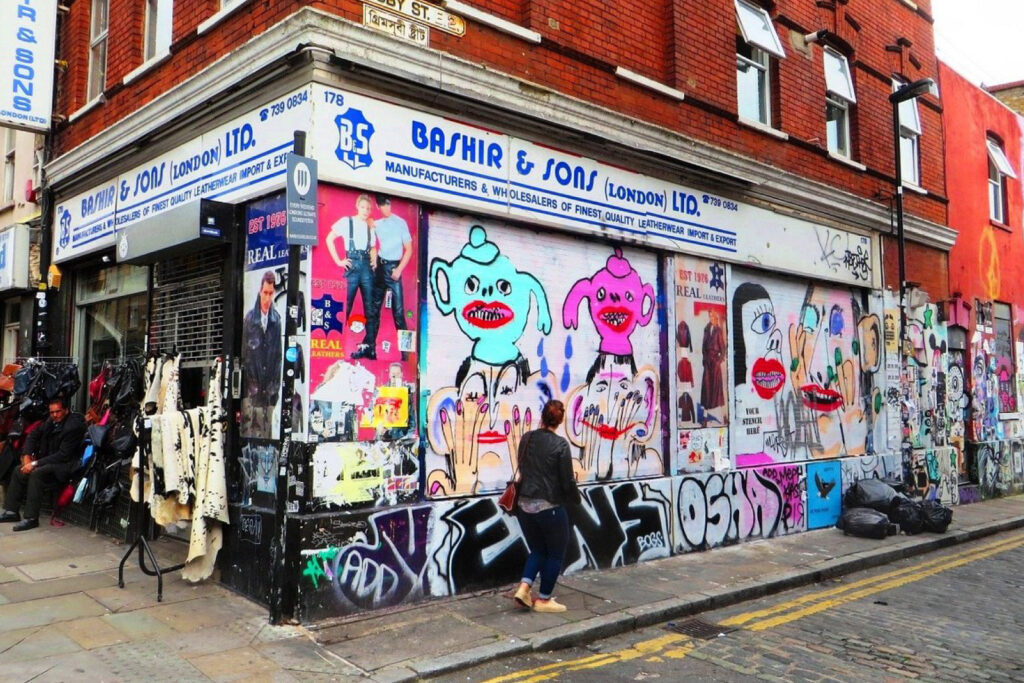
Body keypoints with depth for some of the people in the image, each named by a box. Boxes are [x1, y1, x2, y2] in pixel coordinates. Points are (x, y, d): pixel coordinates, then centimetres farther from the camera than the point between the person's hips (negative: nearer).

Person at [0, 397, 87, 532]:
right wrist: (27, 456, -2)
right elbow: (33, 436, 15)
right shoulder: (51, 421, 4)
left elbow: (63, 455, -23)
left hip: (66, 465, -9)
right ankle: (11, 511, 9)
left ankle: (31, 518, -26)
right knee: (19, 472, 3)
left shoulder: (73, 426, -21)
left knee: (36, 474, -29)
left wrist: (36, 463, -22)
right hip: (50, 461, 9)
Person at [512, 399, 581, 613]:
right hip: (550, 507, -6)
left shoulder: (527, 439, 2)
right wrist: (576, 499, 7)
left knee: (538, 550, 21)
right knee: (555, 553, 13)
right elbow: (567, 480, -11)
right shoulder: (560, 444, -15)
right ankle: (544, 599, 17)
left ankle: (523, 588, 6)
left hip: (525, 505, 6)